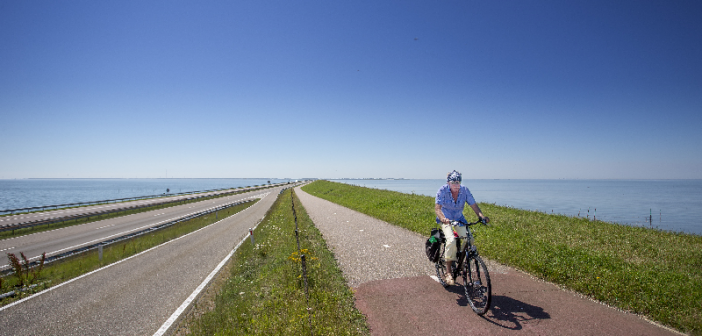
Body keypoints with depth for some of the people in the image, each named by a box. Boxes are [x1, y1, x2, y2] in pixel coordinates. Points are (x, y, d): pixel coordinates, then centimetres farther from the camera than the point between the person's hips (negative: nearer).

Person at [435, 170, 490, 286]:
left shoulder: (465, 190, -12)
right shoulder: (443, 190, -20)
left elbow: (473, 205, -12)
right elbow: (437, 207, -26)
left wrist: (482, 216, -31)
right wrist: (442, 218, -46)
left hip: (459, 219, 4)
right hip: (446, 220, -4)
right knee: (451, 240, -26)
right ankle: (448, 272, -13)